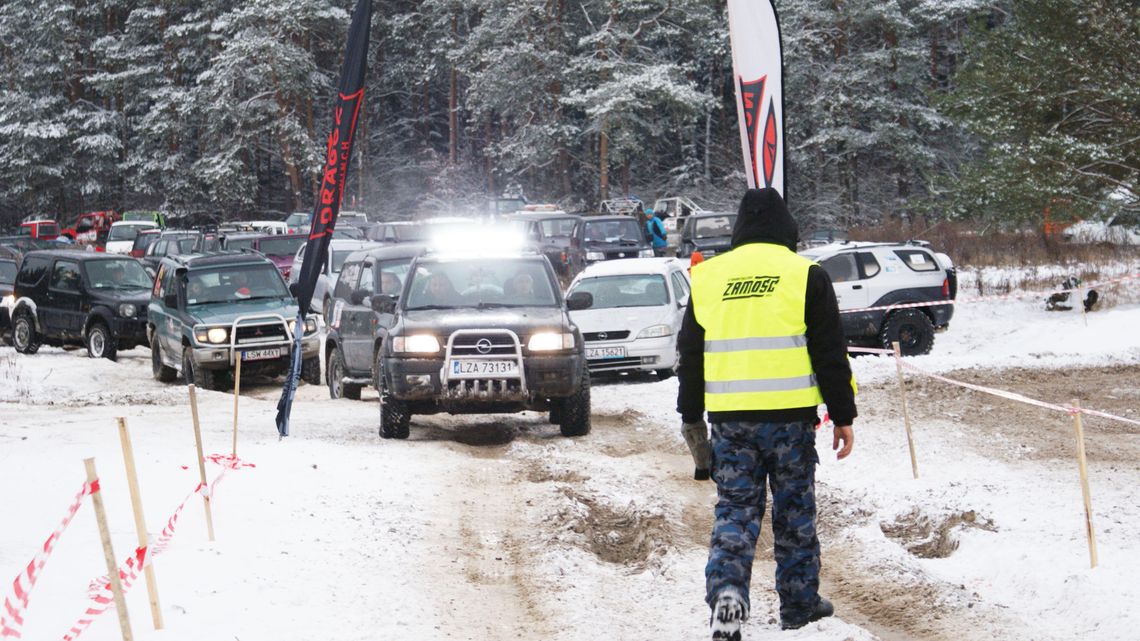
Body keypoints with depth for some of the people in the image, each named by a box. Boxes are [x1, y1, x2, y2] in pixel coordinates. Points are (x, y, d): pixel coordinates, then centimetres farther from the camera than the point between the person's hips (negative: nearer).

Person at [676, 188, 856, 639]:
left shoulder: (707, 278, 8)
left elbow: (690, 356, 14)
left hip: (729, 418, 2)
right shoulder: (805, 275, -1)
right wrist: (843, 416, 5)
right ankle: (799, 602, 18)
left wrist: (691, 418, 22)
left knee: (734, 509, 6)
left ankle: (726, 592, -14)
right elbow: (830, 355, -1)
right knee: (794, 510, 10)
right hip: (790, 416, -2)